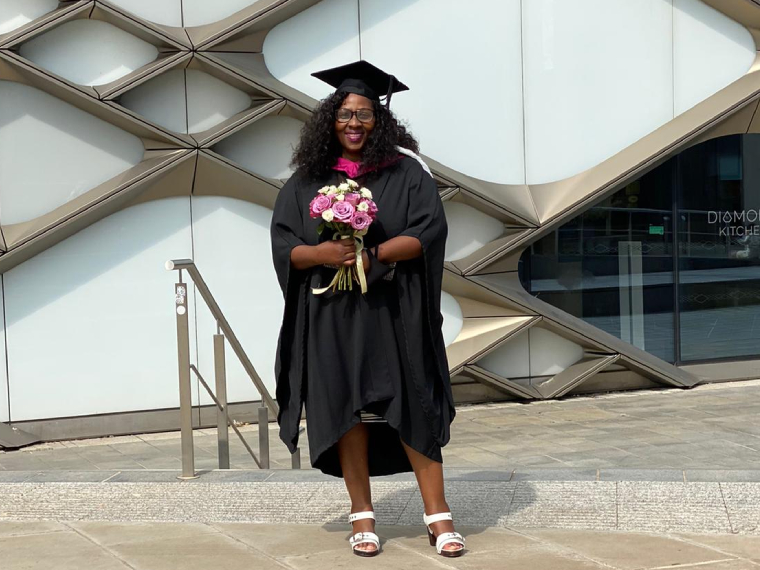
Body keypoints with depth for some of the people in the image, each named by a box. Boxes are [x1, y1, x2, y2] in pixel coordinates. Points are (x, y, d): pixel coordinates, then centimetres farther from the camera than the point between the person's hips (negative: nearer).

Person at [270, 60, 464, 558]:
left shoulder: (406, 170, 3)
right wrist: (322, 254, -19)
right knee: (346, 409, 3)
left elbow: (429, 232, -6)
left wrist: (373, 255, -17)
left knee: (411, 410, -1)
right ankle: (362, 516, 12)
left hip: (394, 311, -1)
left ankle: (438, 515, 4)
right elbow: (284, 246, 2)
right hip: (332, 315, 2)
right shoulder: (306, 180, 7)